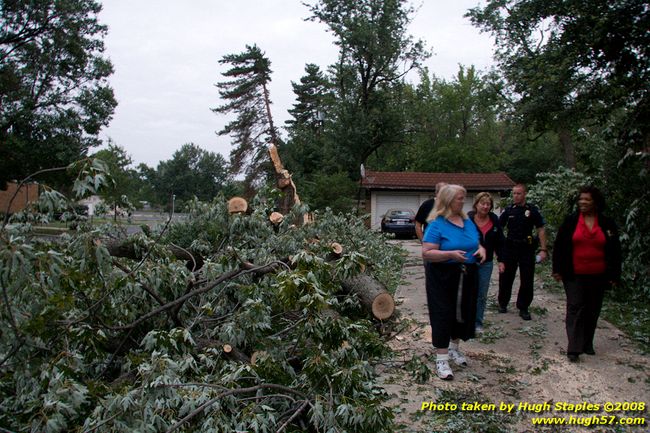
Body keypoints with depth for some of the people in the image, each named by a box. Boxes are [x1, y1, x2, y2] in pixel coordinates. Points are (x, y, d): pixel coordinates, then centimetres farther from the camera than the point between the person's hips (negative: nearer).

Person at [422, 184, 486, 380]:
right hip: (443, 277, -7)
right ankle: (441, 359, 4)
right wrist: (450, 254, -30)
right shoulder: (436, 224, -13)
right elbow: (426, 253, -19)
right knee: (443, 315, -3)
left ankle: (454, 348, 36)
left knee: (464, 312, 15)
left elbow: (476, 243, 19)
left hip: (467, 277, 7)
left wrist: (481, 249, -4)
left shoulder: (467, 222, 8)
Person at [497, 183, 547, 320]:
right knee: (505, 277, 7)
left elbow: (541, 230, 1)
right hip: (510, 247, 1)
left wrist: (543, 249, -6)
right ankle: (503, 303, 25)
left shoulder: (532, 210, -1)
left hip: (527, 248, -1)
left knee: (527, 279, 3)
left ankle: (523, 308, 16)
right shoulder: (508, 210, 3)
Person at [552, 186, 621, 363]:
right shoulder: (570, 221, -1)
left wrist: (614, 275, 3)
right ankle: (574, 349, -8)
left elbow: (615, 251, 6)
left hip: (598, 277, 2)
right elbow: (559, 246, 2)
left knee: (592, 311, 11)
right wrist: (557, 269, -1)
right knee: (575, 309, -7)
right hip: (574, 276, -2)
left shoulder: (607, 224, 3)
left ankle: (587, 344, 27)